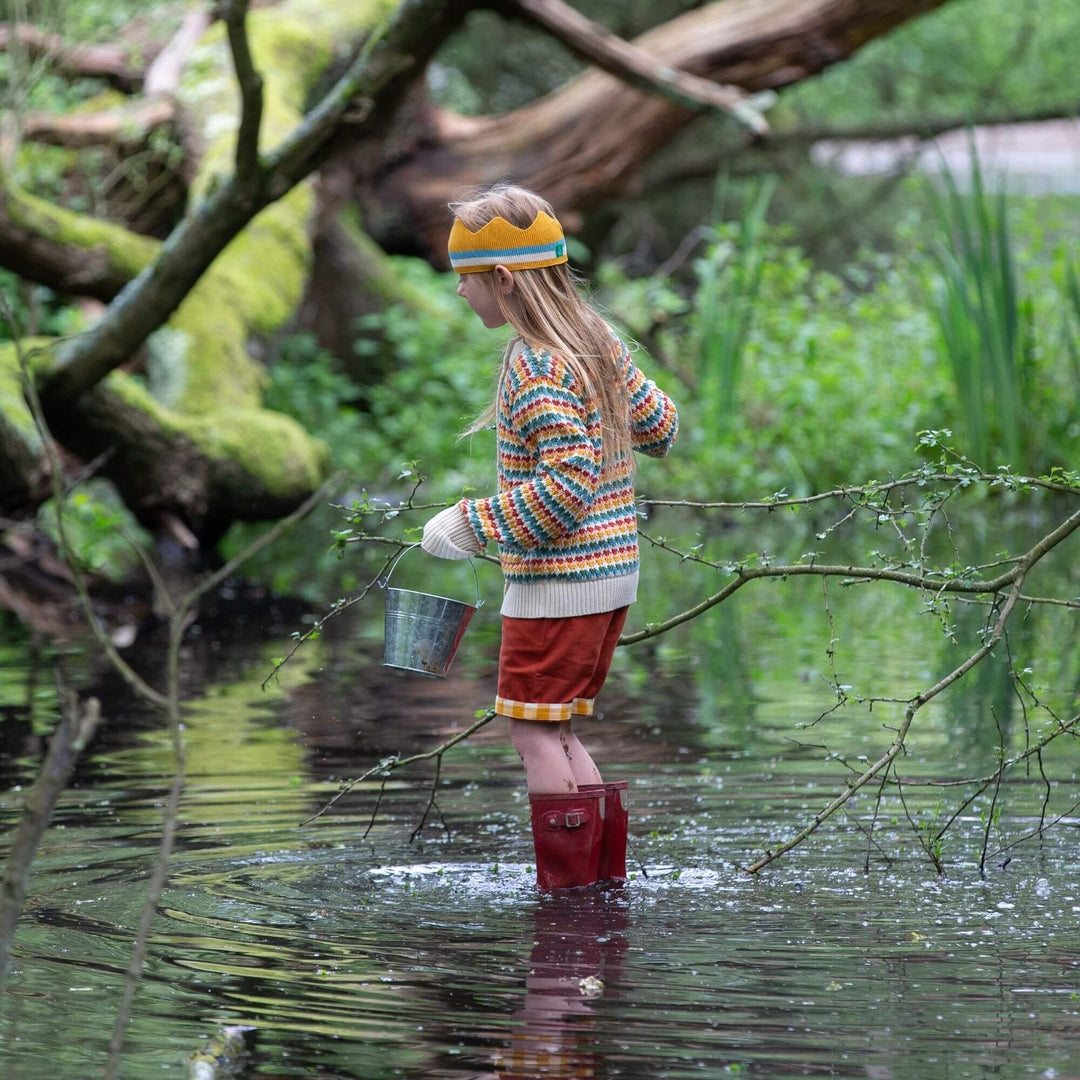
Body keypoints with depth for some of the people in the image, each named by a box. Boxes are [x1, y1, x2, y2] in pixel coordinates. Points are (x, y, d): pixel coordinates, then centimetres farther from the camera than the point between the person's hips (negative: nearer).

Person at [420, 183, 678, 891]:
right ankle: (608, 874, 16)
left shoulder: (536, 368, -19)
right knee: (555, 729, 15)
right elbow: (660, 425, 18)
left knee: (534, 728, -2)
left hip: (560, 576, -9)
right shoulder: (598, 340, 8)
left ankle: (568, 887, -2)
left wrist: (474, 525, -19)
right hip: (613, 567, 9)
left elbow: (568, 486, -25)